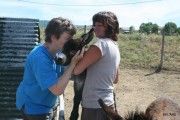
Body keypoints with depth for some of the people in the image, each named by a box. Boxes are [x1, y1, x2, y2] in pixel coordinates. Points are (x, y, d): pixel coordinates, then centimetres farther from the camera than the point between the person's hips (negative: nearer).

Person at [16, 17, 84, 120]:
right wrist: (73, 63, -30)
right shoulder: (40, 58, -30)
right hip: (33, 107, -8)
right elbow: (57, 90, -31)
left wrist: (73, 62, -16)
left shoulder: (56, 52, -4)